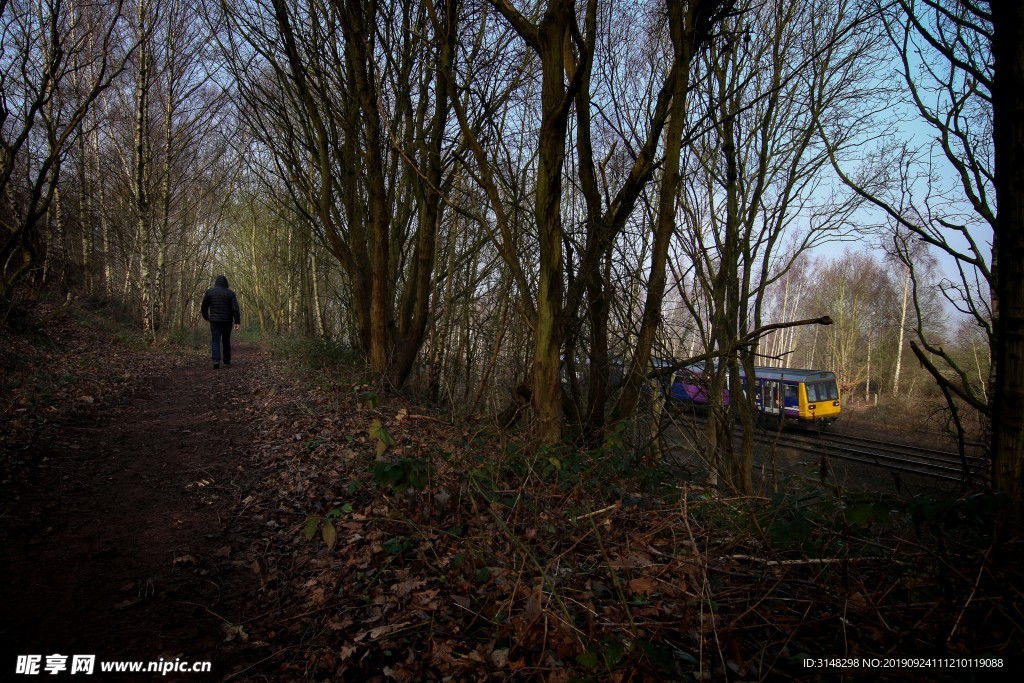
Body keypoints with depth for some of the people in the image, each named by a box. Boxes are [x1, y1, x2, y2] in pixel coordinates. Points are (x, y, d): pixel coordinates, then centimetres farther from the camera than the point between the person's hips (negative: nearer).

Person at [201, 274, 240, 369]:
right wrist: (237, 321, -11)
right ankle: (227, 362, 17)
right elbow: (235, 308, -10)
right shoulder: (230, 293, -1)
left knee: (215, 341, -1)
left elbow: (204, 306, 6)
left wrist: (206, 316, 23)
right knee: (226, 341, 12)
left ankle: (216, 360, -21)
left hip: (214, 321, 0)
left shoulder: (210, 291, 2)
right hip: (227, 321, 0)